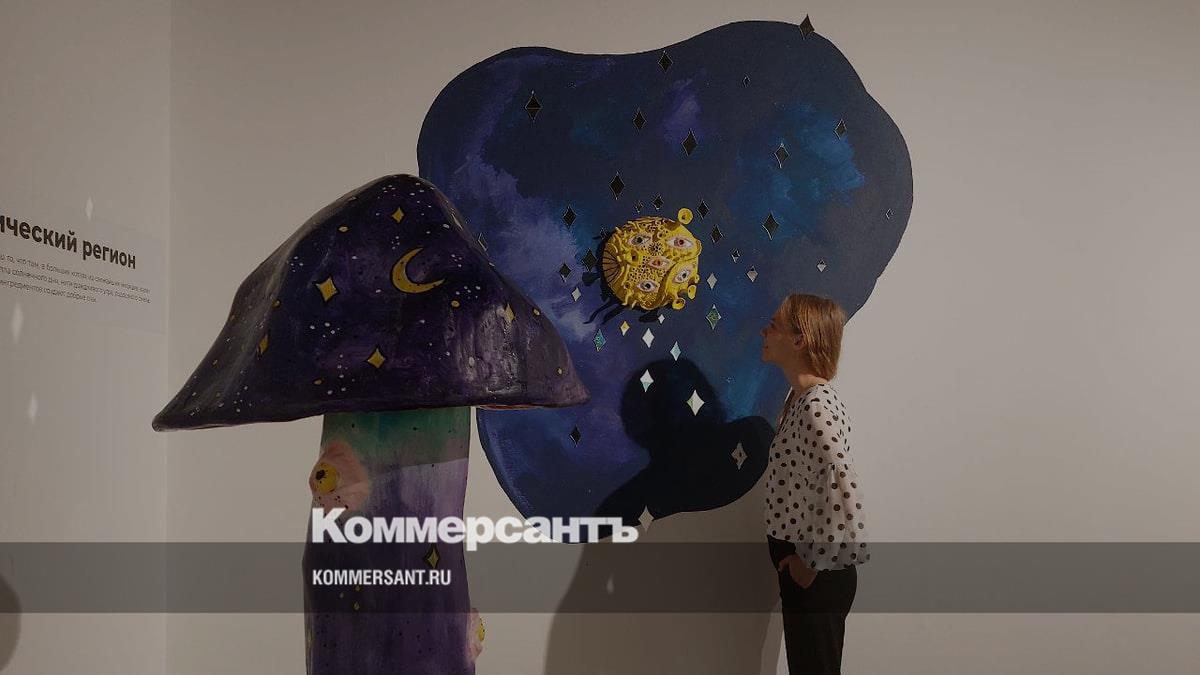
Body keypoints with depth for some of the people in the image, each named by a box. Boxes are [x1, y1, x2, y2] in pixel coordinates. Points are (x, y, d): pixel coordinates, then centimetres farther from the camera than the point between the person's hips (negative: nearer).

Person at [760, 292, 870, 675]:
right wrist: (800, 560, 10)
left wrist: (813, 564, -19)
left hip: (816, 575, -9)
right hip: (800, 568, 9)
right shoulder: (800, 397, 7)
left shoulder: (816, 406, -23)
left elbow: (845, 498, -31)